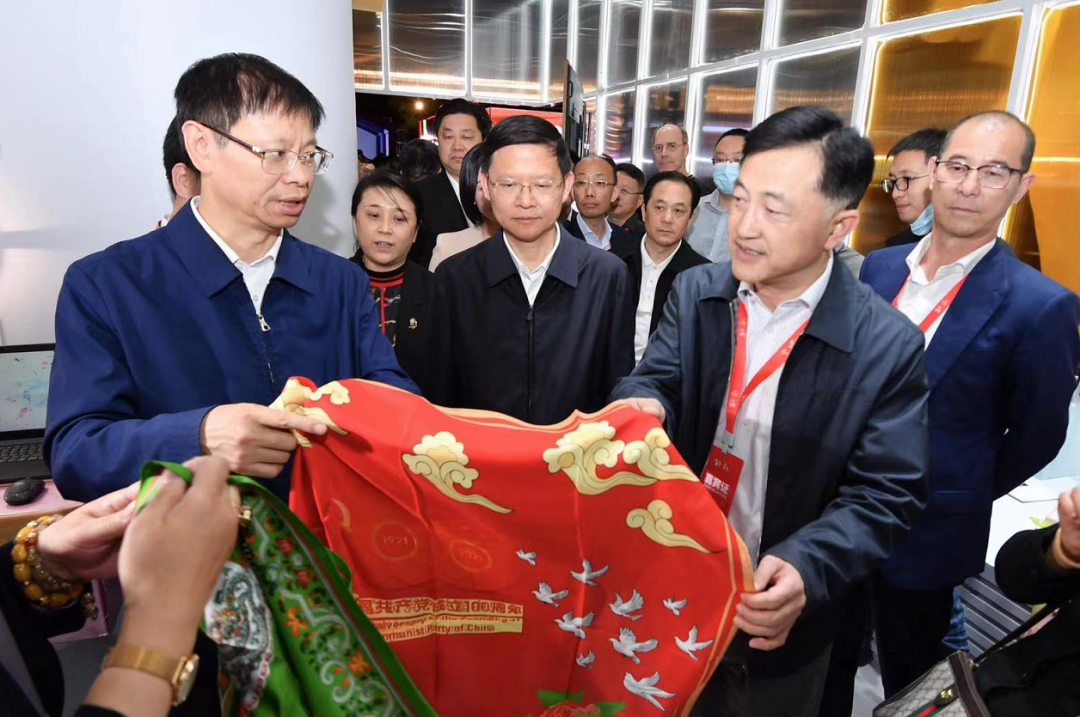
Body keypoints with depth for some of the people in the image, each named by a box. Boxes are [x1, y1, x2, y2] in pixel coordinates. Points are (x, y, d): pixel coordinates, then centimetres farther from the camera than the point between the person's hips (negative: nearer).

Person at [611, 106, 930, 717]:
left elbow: (885, 495, -16)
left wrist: (807, 568, -31)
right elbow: (655, 379, -13)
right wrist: (641, 407, -37)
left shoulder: (889, 347, -17)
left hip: (780, 615, -2)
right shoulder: (695, 291, -7)